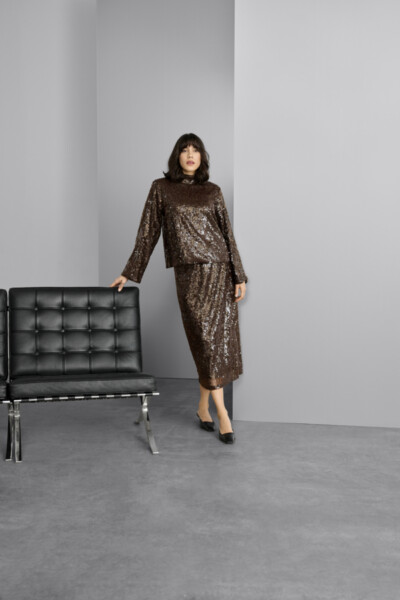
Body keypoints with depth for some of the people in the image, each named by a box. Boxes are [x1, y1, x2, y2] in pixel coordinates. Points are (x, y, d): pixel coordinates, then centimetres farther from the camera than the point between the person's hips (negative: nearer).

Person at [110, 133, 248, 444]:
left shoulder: (213, 191, 11)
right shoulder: (161, 188, 7)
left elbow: (228, 233, 10)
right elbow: (148, 233, 8)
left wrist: (239, 276, 4)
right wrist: (130, 273, 8)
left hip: (221, 269, 2)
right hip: (190, 273, -2)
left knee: (222, 336, 3)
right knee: (206, 338, -6)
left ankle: (204, 407, 20)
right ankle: (222, 413, 2)